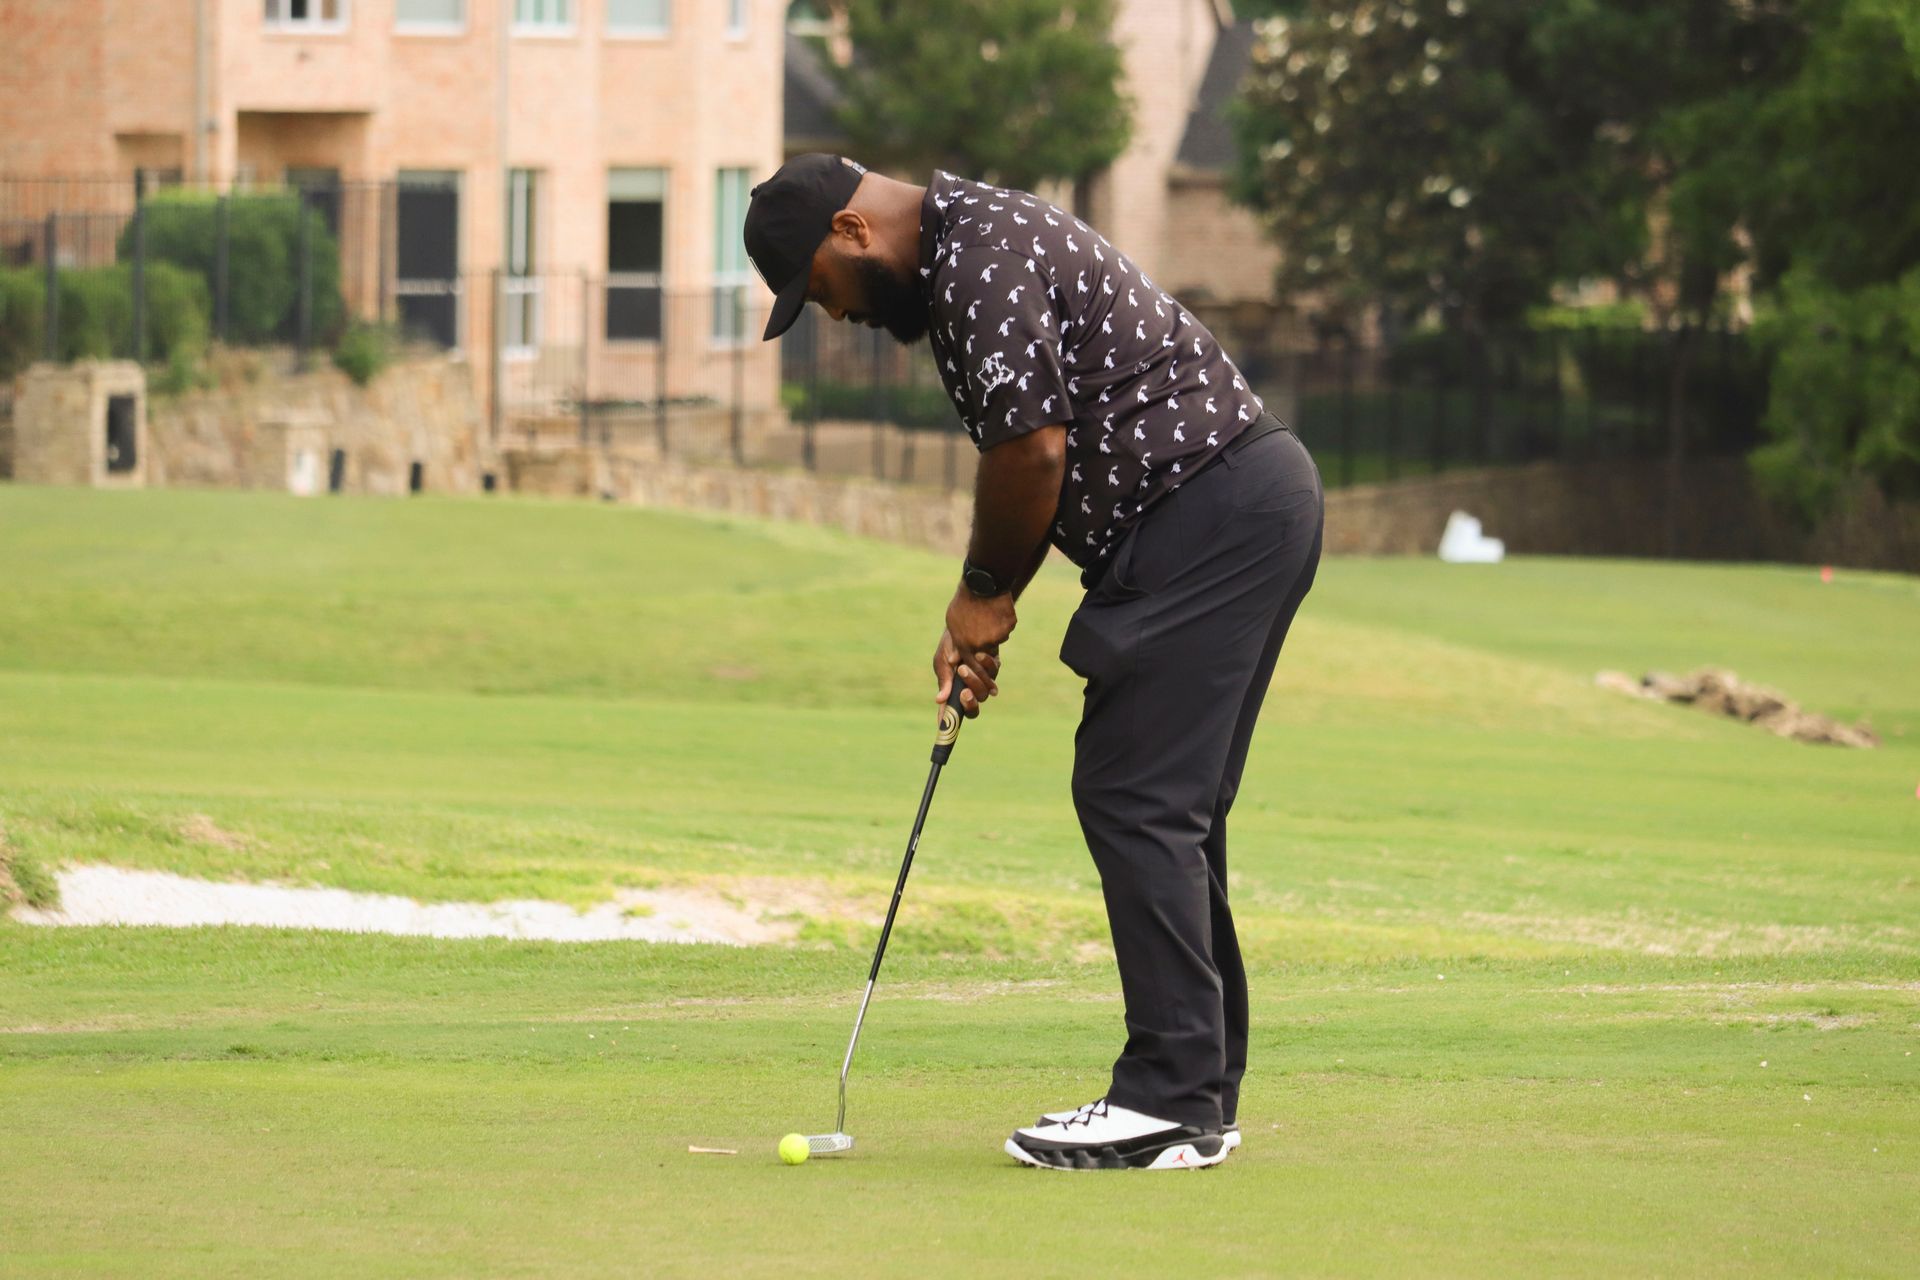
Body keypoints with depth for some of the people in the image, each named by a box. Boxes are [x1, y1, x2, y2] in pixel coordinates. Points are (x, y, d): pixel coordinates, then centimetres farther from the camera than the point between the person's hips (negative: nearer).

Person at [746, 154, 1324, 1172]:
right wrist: (980, 615, 14)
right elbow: (1042, 455, 23)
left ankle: (1172, 1100, -12)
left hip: (1210, 509, -11)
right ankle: (1198, 1093, 14)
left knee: (1135, 797, -11)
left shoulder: (980, 262, -14)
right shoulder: (974, 242, 19)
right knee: (1170, 808, 12)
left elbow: (1032, 449, -19)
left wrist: (986, 591, -3)